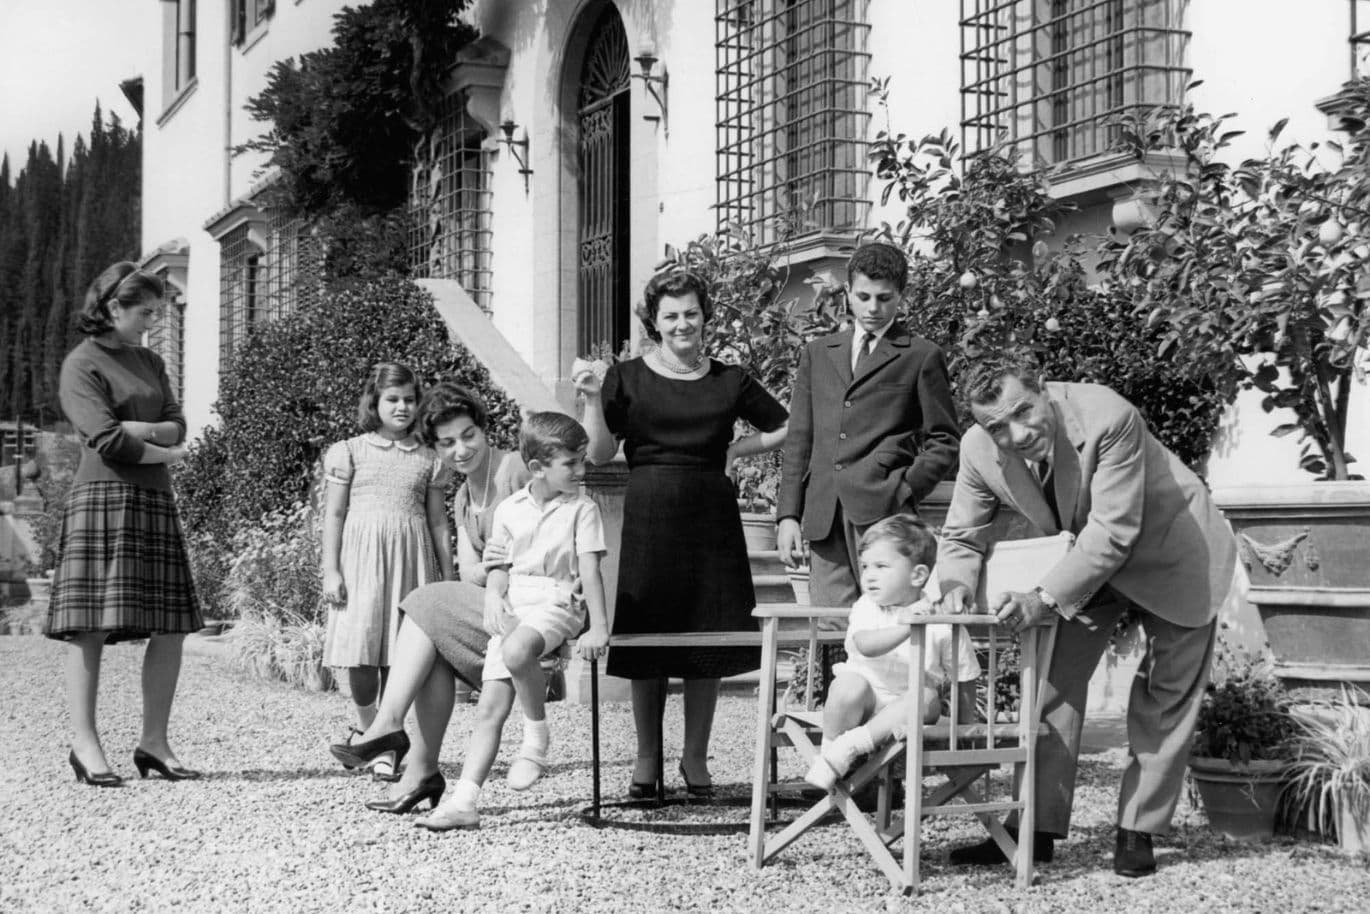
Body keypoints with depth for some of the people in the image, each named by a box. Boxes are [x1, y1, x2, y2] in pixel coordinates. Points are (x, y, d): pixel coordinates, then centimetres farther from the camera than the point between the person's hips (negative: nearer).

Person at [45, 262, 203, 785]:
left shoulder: (149, 362, 19)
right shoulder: (81, 365, -3)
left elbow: (176, 426, 9)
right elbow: (107, 440, -13)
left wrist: (134, 429, -9)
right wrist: (164, 453, -1)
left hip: (155, 504, 7)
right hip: (102, 499, -7)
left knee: (171, 626, 2)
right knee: (91, 628, -6)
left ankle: (154, 742, 9)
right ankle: (85, 745, -1)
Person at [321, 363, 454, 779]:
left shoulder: (428, 459, 11)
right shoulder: (350, 452, 5)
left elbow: (438, 521, 13)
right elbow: (333, 514, 5)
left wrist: (448, 577, 10)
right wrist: (330, 569, -3)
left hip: (411, 558, 1)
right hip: (361, 556, -1)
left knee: (398, 656, -1)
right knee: (360, 654, -5)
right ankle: (367, 727, 18)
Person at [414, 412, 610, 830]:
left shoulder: (582, 509, 1)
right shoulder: (509, 510, 11)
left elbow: (590, 570, -7)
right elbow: (499, 568, 15)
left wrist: (599, 627, -16)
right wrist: (494, 600, -6)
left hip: (558, 603, -4)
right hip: (513, 610, 4)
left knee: (516, 651, -37)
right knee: (490, 706, -5)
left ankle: (537, 734, -13)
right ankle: (463, 802, -7)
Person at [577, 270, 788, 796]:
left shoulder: (729, 382, 8)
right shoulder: (627, 378, 3)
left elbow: (785, 430, 17)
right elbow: (600, 455, 0)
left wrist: (735, 450, 5)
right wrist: (593, 400, -12)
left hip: (710, 518, 2)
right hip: (646, 516, -1)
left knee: (707, 636, 4)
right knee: (646, 638, 2)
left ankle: (696, 756, 18)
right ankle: (647, 757, 16)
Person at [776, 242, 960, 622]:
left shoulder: (921, 356, 9)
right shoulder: (817, 353, 21)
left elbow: (944, 441, 8)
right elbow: (798, 440, 18)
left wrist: (906, 491, -7)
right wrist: (788, 515, 9)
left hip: (883, 510, -4)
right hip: (823, 516, 4)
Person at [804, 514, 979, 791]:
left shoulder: (941, 620, -5)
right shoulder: (866, 607, -4)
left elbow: (964, 680, 2)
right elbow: (865, 645, -26)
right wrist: (904, 627, -42)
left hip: (905, 705, 0)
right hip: (866, 699, 0)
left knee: (926, 697, -33)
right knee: (849, 683, -32)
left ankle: (849, 747, -31)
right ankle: (829, 747, -14)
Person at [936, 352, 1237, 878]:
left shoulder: (1108, 419, -37)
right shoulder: (978, 451, -21)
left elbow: (1114, 533, -37)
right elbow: (961, 537, -7)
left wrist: (1044, 599, -42)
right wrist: (957, 586, -29)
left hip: (1169, 553, -4)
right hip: (1080, 561, 4)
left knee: (1164, 698, 2)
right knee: (1055, 683, 0)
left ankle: (1138, 832, 12)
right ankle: (1039, 829, 5)